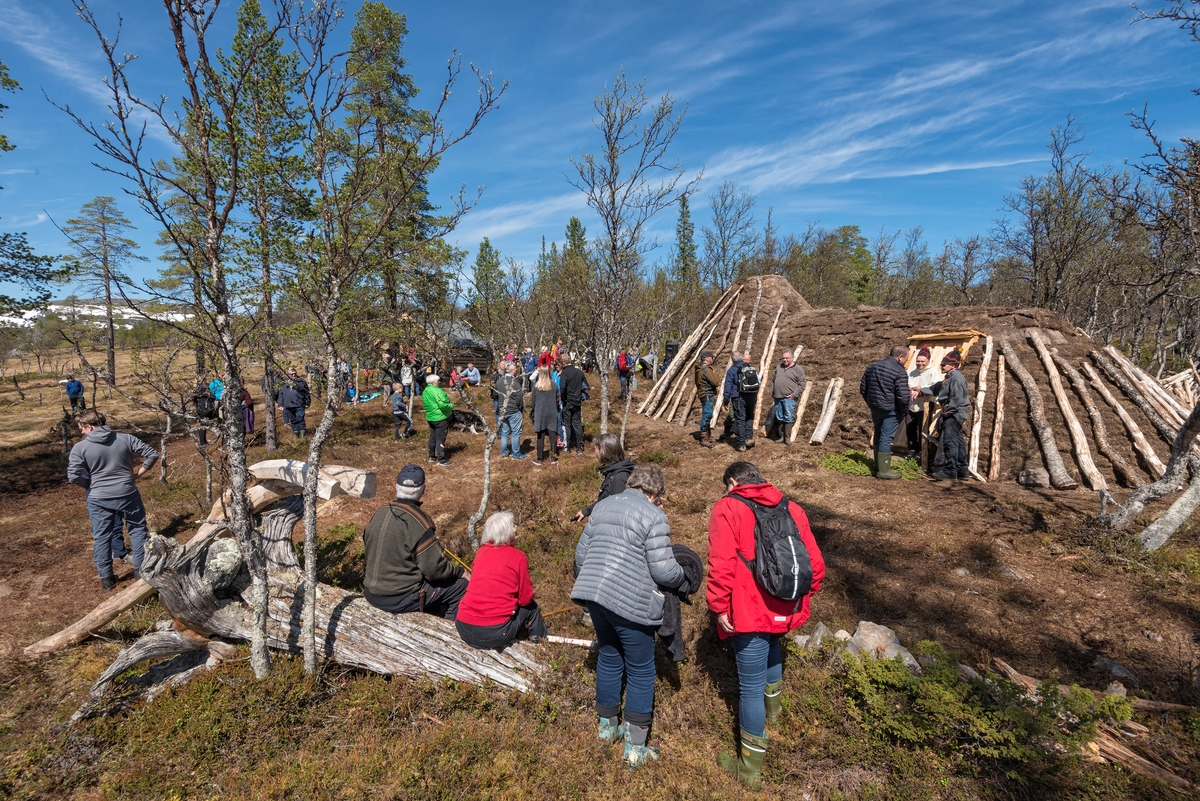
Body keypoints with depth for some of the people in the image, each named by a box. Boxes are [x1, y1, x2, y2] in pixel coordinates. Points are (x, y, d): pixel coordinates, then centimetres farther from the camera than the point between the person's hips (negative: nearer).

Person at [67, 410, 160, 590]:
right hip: (128, 494, 1)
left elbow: (73, 476, -12)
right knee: (138, 529, 16)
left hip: (99, 499, 0)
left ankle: (106, 578, 19)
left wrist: (90, 484, 6)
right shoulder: (126, 439, -2)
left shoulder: (80, 447, -7)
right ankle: (140, 567, 21)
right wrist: (139, 474, 7)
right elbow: (152, 454, -2)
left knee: (102, 537, 12)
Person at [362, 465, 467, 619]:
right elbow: (434, 569, -20)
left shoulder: (380, 513, -1)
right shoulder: (418, 521, -22)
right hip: (399, 600, -8)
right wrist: (460, 571, -2)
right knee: (461, 586, 3)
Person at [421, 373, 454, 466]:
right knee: (440, 439, -4)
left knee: (433, 437, 19)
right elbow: (443, 405, -28)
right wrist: (452, 405, -10)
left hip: (430, 418, 9)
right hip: (441, 418, -9)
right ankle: (441, 460, 1)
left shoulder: (425, 391, 10)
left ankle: (432, 456, 29)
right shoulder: (437, 391, -20)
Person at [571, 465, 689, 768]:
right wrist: (684, 582, 7)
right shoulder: (653, 516, -10)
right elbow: (663, 569, -13)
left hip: (594, 595, 7)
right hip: (630, 603, -6)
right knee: (641, 671, 11)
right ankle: (635, 747, 19)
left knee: (609, 656, 25)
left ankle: (608, 725, 39)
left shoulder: (602, 506, 11)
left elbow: (581, 553, 15)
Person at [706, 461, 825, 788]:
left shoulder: (727, 508, -8)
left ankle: (750, 765, 20)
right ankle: (772, 704, 56)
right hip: (785, 609, 7)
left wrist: (719, 606, -9)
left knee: (751, 687, 5)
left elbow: (722, 564, -19)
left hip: (751, 612, -6)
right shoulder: (791, 507, 8)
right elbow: (815, 563, 9)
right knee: (771, 644, 37)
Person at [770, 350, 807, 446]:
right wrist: (772, 392, 13)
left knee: (788, 417, -6)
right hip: (778, 398, 6)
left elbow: (802, 383, -7)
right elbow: (773, 381, 23)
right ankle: (782, 436, 17)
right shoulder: (779, 368, 16)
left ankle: (787, 437, 1)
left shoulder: (798, 369, -2)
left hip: (789, 398, -6)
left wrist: (794, 395, -13)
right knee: (780, 418, 9)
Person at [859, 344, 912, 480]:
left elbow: (862, 388, 12)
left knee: (878, 435, 20)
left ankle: (878, 465, 32)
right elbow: (903, 397, -20)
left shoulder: (872, 366, 6)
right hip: (890, 411, -7)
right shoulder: (899, 372, -17)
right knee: (886, 438, -2)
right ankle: (883, 471, 4)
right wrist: (904, 410, -2)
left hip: (875, 408, 7)